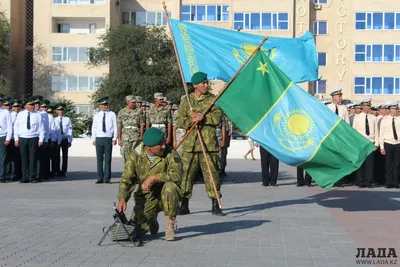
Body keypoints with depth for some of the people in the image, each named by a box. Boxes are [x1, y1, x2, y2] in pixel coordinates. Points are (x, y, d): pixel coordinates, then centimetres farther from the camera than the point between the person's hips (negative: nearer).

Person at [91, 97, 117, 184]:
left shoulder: (112, 114, 5)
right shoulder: (96, 116, 10)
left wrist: (115, 138, -4)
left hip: (108, 138, -2)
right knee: (99, 159, 4)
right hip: (99, 138, 2)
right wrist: (94, 139, 6)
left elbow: (115, 127, 3)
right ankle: (100, 178, 9)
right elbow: (94, 128, 13)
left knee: (108, 159, -1)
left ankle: (107, 178, 4)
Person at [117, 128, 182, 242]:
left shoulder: (170, 154, -12)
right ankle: (152, 222, 23)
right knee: (135, 231, -15)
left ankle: (170, 225, -13)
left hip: (166, 197, -1)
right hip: (146, 198, 2)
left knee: (170, 186, -36)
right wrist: (122, 198, -28)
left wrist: (154, 178, -35)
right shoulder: (135, 157, -6)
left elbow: (176, 175, -27)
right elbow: (126, 180, -10)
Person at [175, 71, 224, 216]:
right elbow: (179, 121, 2)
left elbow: (217, 118, -4)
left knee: (212, 174, 0)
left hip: (209, 144, -1)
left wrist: (202, 117, -15)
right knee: (186, 173, 1)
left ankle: (215, 206, 8)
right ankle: (184, 206, 11)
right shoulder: (186, 101, 10)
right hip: (190, 144, 1)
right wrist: (191, 121, -15)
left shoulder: (213, 99, 8)